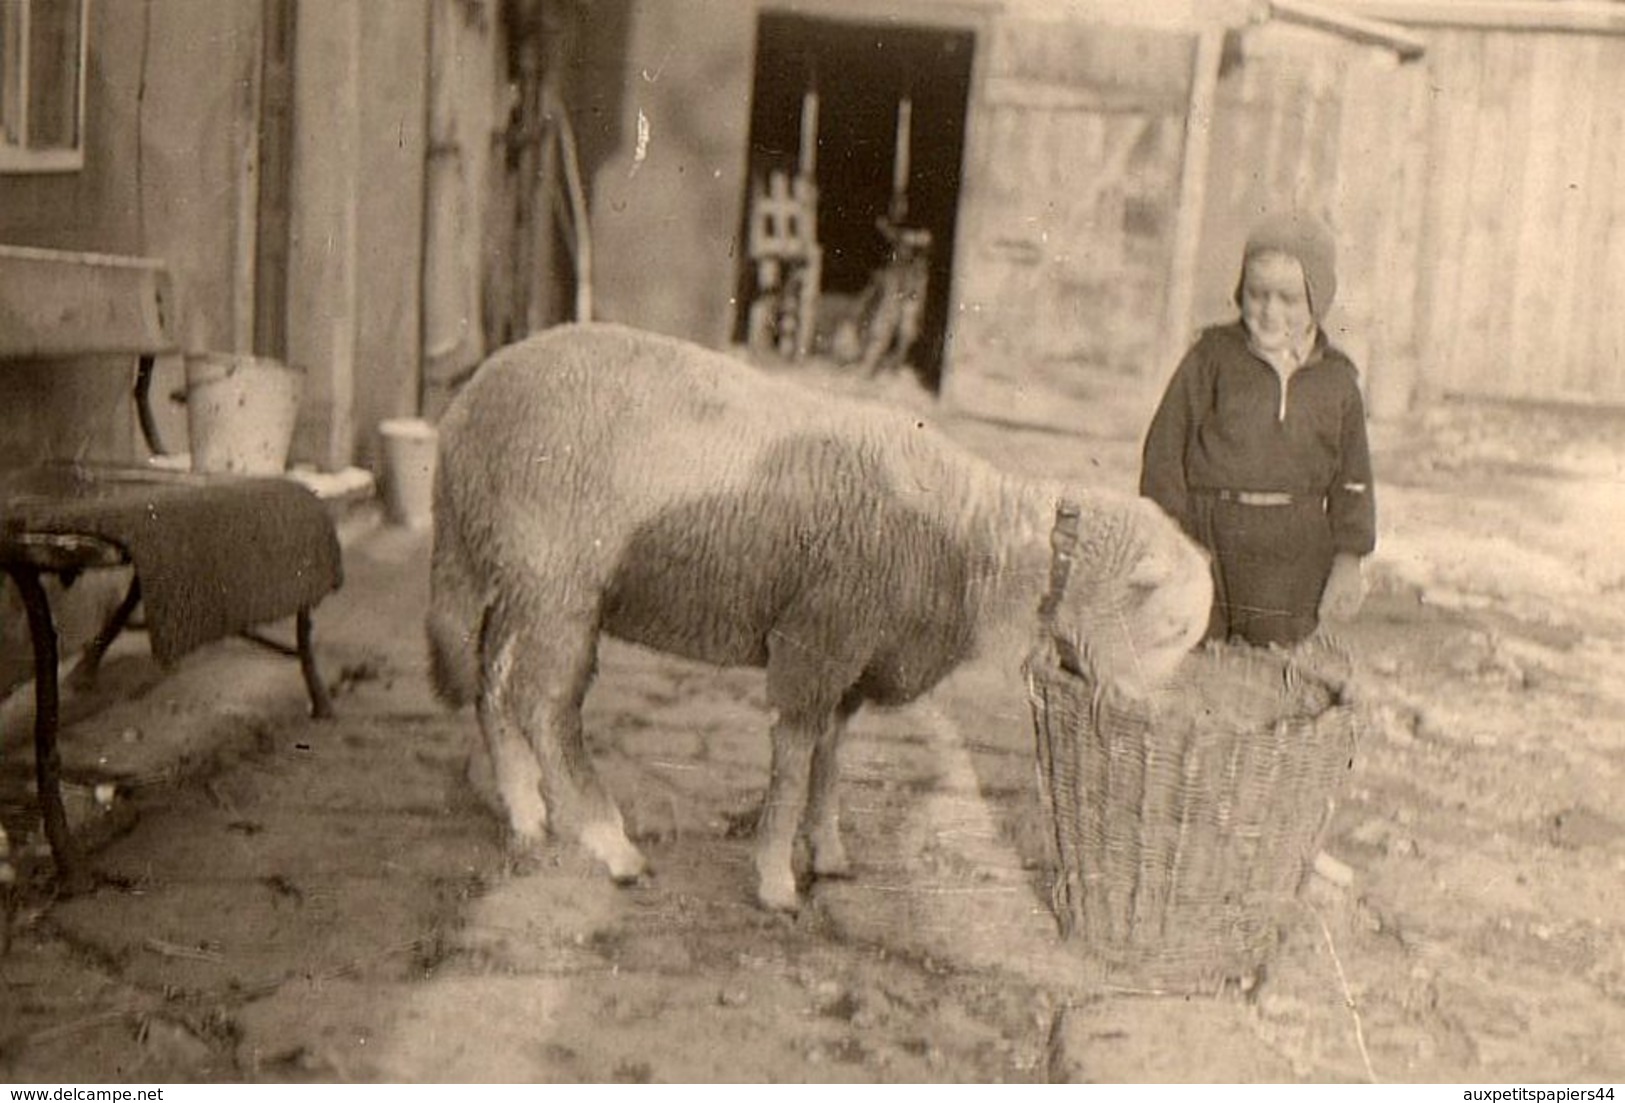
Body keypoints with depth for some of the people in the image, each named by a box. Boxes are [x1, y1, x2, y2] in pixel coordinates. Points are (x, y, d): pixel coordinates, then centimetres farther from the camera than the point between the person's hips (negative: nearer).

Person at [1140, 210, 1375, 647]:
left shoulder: (1337, 379, 7)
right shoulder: (1212, 357, 0)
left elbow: (1353, 479, 11)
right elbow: (1165, 450, -1)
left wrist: (1348, 560, 5)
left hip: (1295, 558, 2)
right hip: (1209, 544, -2)